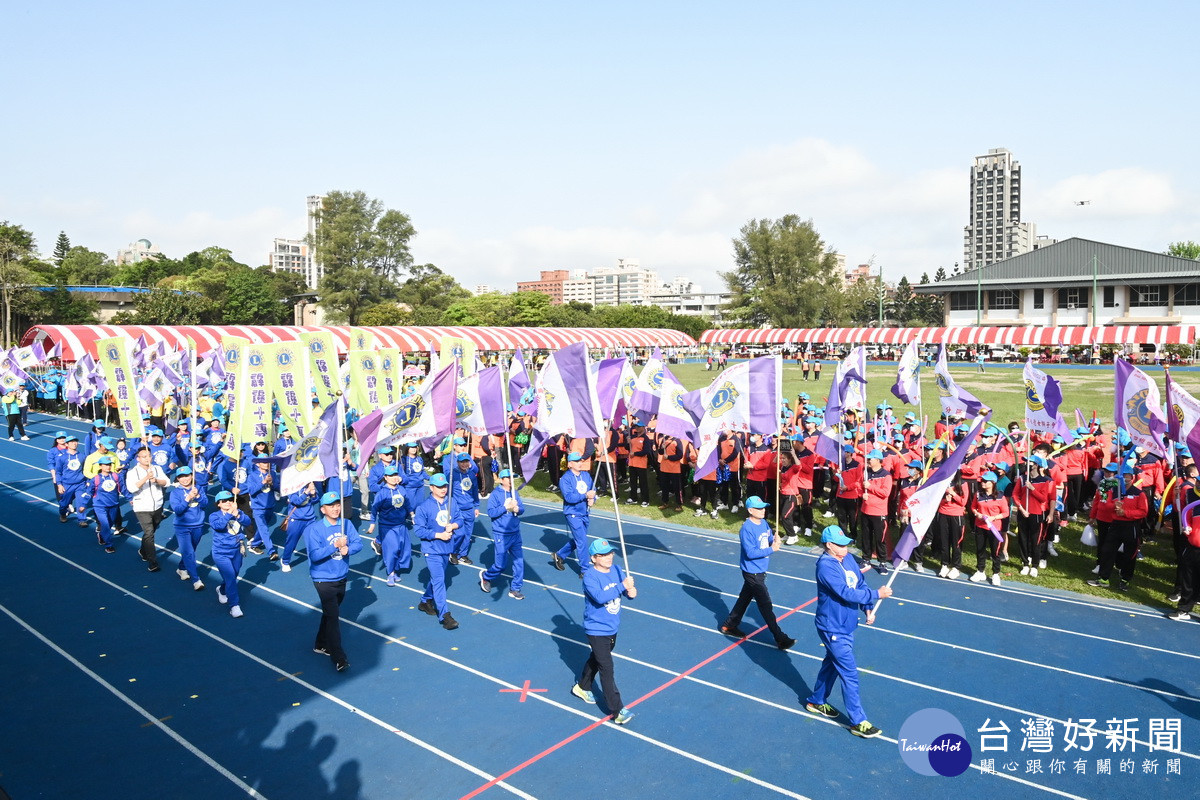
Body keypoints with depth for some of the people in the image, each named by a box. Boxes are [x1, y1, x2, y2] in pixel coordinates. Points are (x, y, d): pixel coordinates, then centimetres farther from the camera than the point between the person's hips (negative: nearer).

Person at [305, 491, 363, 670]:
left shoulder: (346, 524, -1)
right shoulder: (314, 529, -16)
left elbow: (358, 543, -4)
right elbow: (314, 555, -24)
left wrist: (348, 549, -24)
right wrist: (335, 546, -31)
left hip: (341, 577, 6)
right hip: (323, 579, -6)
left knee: (330, 613, 21)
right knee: (332, 616, -9)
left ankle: (321, 645, 41)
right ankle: (338, 658, -6)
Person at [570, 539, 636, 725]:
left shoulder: (617, 570, -2)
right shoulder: (590, 577, -22)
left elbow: (628, 589, 0)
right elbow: (600, 597, -36)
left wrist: (631, 591, -24)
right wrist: (623, 586, -37)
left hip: (612, 628, 7)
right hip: (596, 631, -7)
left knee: (597, 659, 26)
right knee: (606, 668, -6)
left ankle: (582, 687, 49)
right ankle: (617, 711, -1)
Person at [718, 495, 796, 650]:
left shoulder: (764, 523, 3)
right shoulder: (747, 529, -23)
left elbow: (770, 541, 9)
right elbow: (750, 553, -25)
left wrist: (775, 539, -13)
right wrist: (771, 549, -25)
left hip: (760, 571, 9)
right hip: (752, 572, -9)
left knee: (745, 598, 20)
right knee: (766, 605, -1)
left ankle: (729, 626, 36)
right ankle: (780, 639, 6)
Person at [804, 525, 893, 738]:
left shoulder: (848, 559, 1)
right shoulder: (825, 567, -25)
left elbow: (860, 584, 5)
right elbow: (846, 593, -29)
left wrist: (868, 608, -9)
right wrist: (877, 594, -25)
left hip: (846, 625, 9)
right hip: (833, 630, -9)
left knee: (832, 664, 23)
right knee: (849, 674, -2)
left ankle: (816, 701, 42)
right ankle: (858, 722, 10)